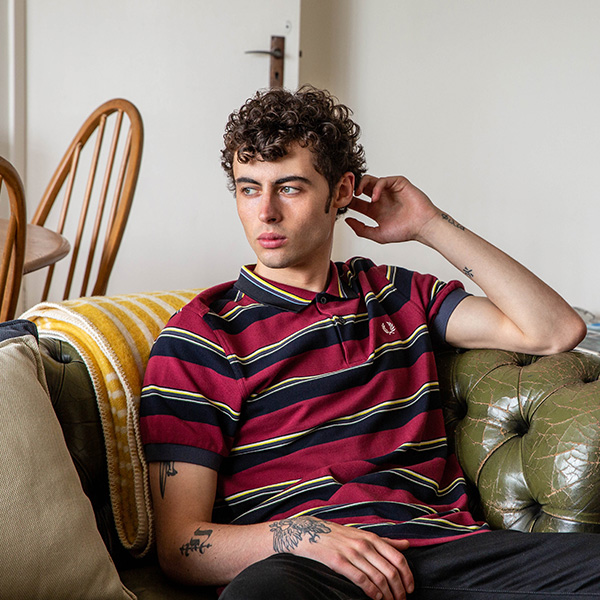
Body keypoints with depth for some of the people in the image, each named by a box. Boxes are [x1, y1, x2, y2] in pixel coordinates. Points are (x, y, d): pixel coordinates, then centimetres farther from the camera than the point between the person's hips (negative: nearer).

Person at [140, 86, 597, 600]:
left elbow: (556, 331, 14)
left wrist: (432, 226, 15)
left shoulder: (398, 295, 23)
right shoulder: (202, 333, 8)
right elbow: (179, 547, 1)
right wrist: (302, 535, -19)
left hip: (448, 545, 4)